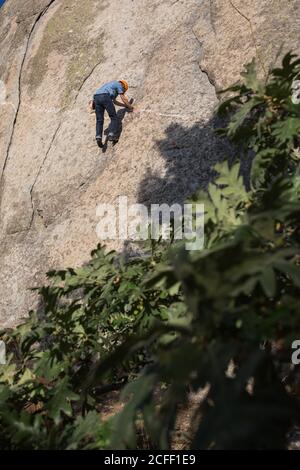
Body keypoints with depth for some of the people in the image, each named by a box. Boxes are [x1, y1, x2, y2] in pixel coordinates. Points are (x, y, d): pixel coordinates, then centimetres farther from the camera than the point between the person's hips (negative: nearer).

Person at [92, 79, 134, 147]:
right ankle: (112, 135, -16)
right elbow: (123, 98, 11)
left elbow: (114, 101, 44)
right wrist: (130, 106, 23)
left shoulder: (111, 85, 41)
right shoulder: (119, 84, 18)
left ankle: (98, 136, -15)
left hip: (96, 97, 7)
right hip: (105, 96, -7)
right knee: (113, 117, -1)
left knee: (99, 120, 2)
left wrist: (125, 105, 47)